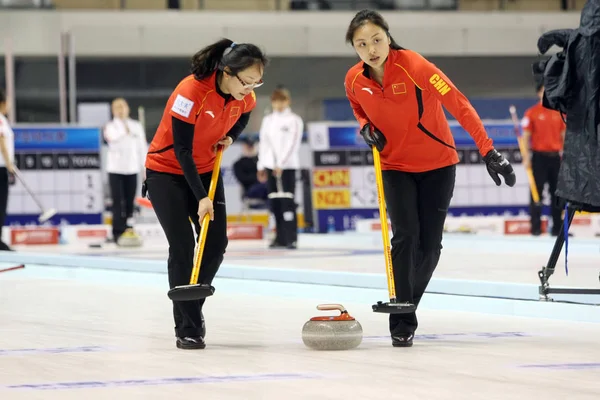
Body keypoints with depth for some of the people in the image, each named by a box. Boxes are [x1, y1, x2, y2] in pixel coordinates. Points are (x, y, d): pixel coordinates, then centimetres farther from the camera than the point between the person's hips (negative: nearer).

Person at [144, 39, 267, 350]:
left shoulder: (246, 96, -12)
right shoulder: (191, 91, -30)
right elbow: (181, 150, -27)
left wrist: (230, 137, -5)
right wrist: (201, 198, -29)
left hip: (205, 170, 6)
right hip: (167, 171, -6)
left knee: (216, 245, -1)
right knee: (183, 247, -13)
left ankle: (192, 309, 20)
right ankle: (187, 329, -8)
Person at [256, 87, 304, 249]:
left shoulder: (294, 120, -3)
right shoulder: (267, 120, 14)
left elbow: (292, 144, -10)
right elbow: (263, 142, 15)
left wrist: (281, 164, -16)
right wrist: (261, 166, 11)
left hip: (287, 166, -5)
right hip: (270, 165, 5)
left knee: (287, 201, -12)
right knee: (275, 202, 4)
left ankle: (292, 238, -13)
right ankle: (280, 237, 9)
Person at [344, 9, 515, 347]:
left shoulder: (415, 66, -24)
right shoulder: (354, 80, -9)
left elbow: (460, 105, -28)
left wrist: (488, 151, -34)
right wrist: (366, 127, -10)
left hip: (438, 166, -2)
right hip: (396, 167, 2)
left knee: (430, 245, 3)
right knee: (405, 235, -17)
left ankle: (406, 305, 27)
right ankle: (402, 322, -13)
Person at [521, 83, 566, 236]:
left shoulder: (560, 113, 10)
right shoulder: (531, 113, -1)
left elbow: (564, 135, 14)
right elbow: (526, 136, -3)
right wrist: (526, 157, -10)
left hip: (556, 156, 4)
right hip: (539, 156, -4)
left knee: (557, 193, 6)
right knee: (537, 192, -2)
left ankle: (557, 228, 12)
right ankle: (536, 228, 0)